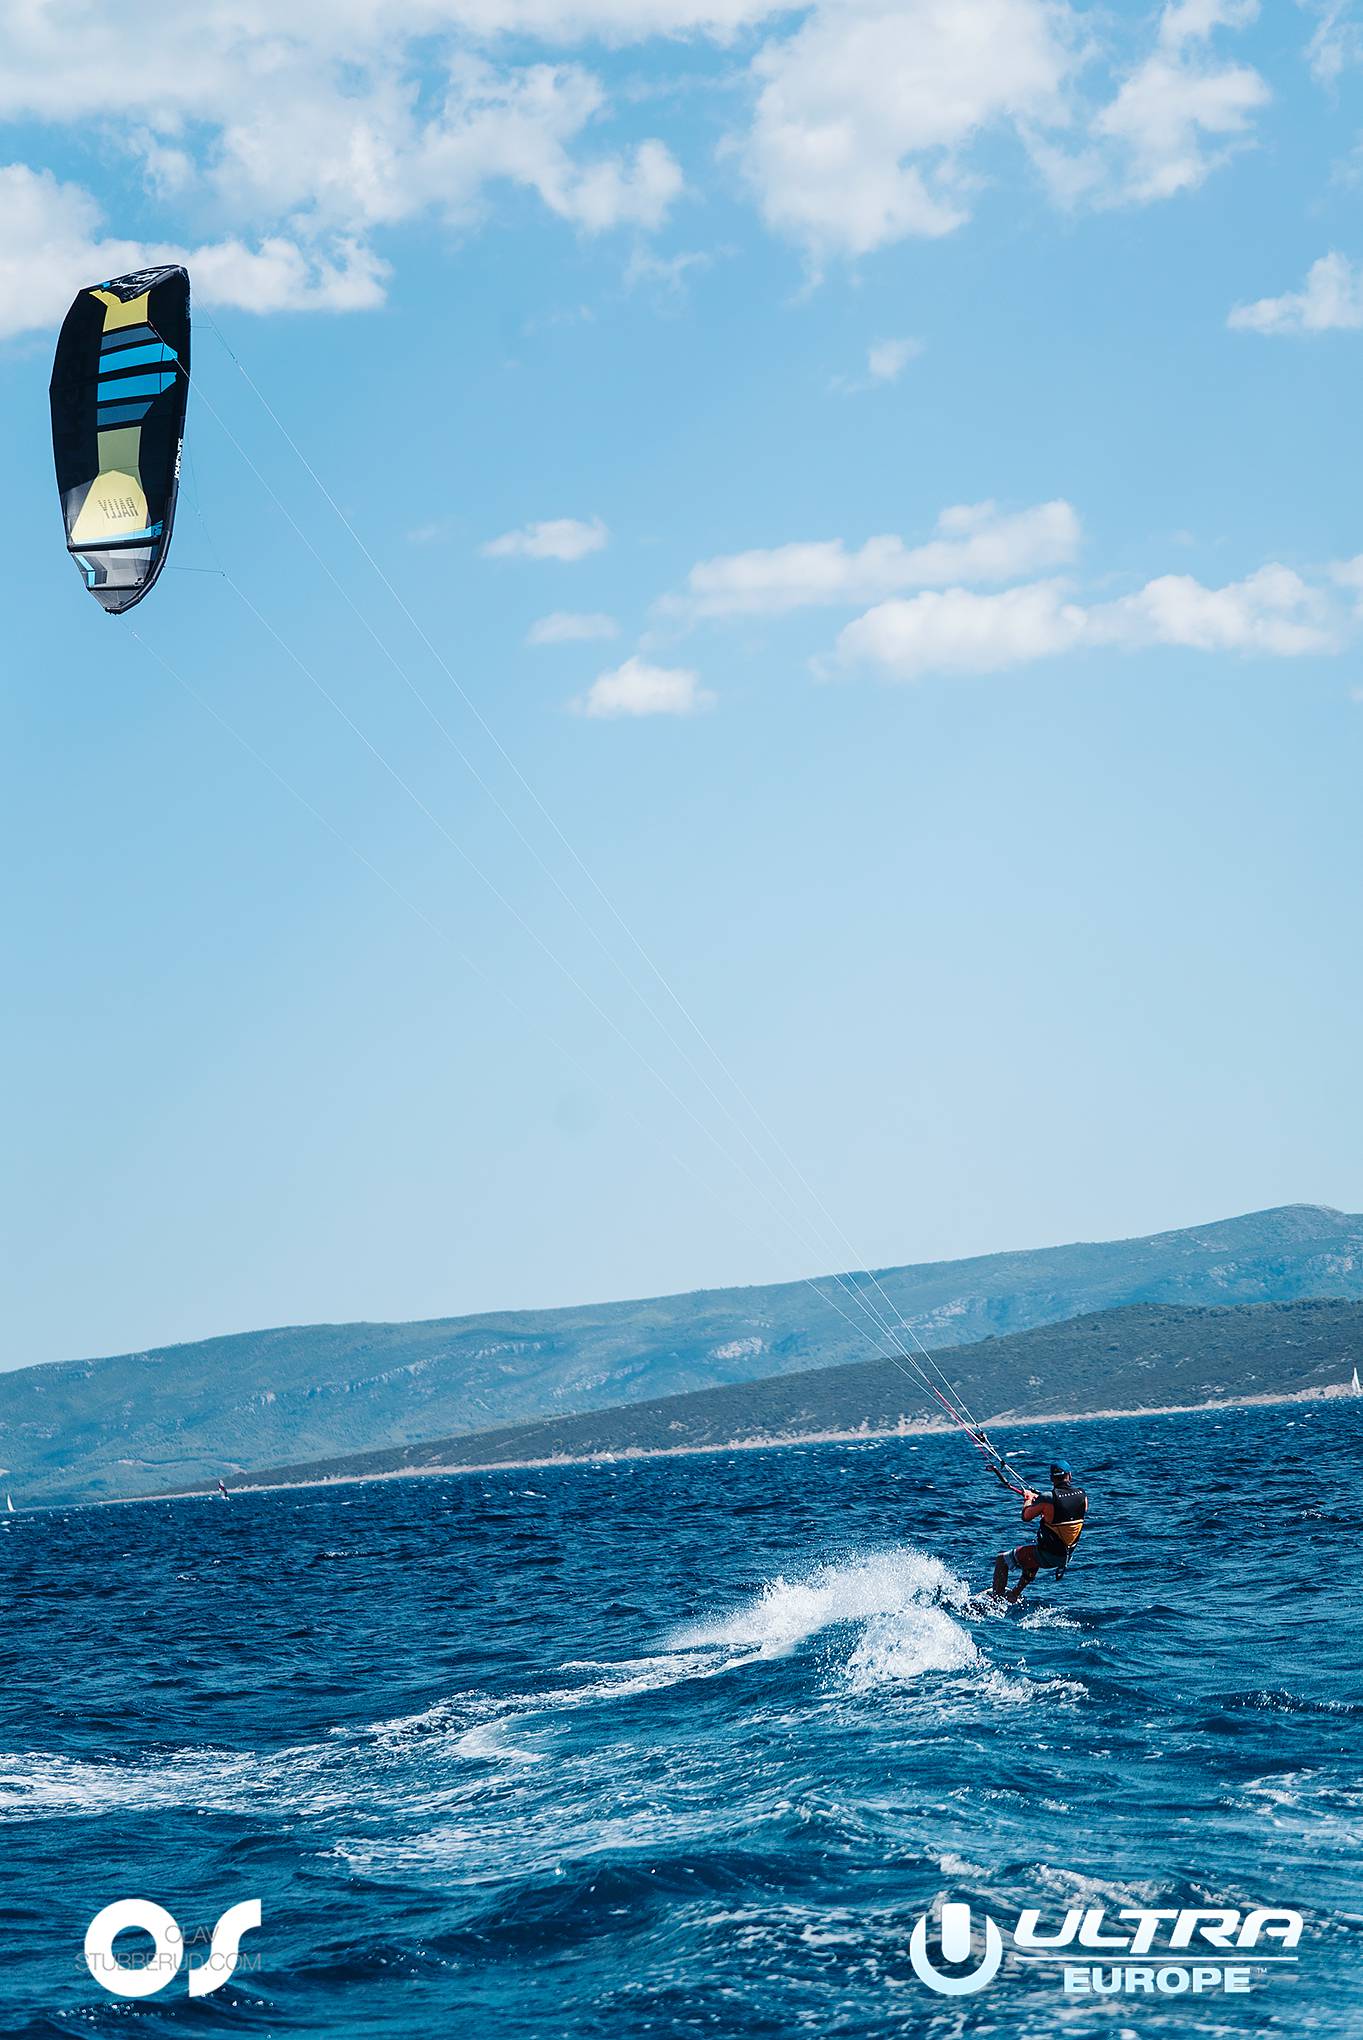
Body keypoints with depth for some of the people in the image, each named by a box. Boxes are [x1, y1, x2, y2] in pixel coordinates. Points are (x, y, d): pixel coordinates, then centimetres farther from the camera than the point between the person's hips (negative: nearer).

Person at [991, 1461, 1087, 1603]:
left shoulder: (1048, 1499, -22)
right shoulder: (1082, 1496, -6)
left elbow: (1026, 1517, -9)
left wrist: (1028, 1498, 11)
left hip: (1047, 1556, -6)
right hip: (1067, 1555, 6)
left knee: (1002, 1559, 11)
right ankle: (1015, 1594, 48)